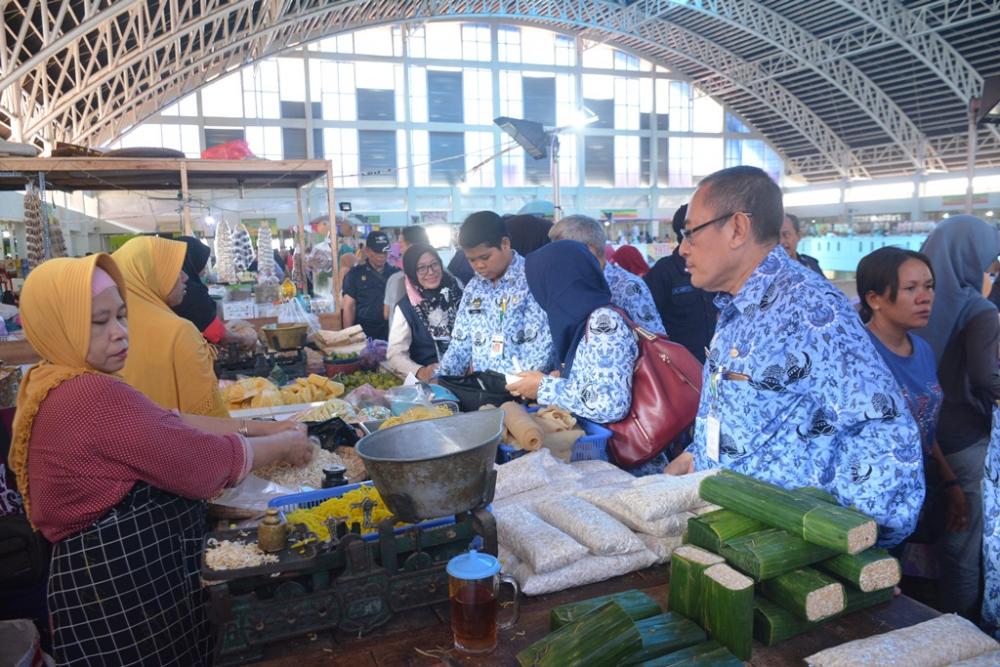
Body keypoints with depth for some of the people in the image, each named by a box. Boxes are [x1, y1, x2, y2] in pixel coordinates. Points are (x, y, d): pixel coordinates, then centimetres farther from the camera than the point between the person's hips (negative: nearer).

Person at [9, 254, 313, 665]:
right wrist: (284, 444, -7)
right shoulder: (93, 397, -26)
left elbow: (170, 426, 7)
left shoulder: (61, 388, 7)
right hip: (122, 587, -10)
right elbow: (205, 461, -22)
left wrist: (263, 428, 1)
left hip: (116, 576, 10)